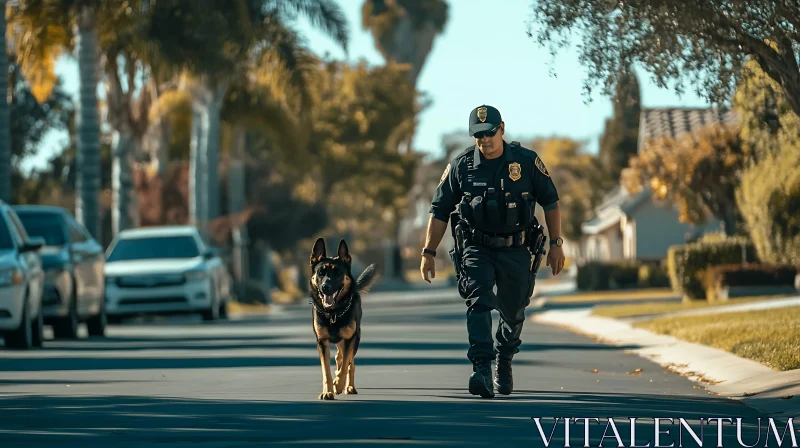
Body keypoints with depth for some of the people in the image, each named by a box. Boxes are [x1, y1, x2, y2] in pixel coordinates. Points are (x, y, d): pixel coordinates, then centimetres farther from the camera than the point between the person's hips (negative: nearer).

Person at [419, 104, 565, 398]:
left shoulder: (526, 161, -6)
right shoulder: (461, 166, -5)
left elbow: (550, 202, 3)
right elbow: (440, 211, 2)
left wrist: (556, 244, -1)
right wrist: (428, 253, -1)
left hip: (516, 252, 1)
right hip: (478, 249, -1)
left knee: (513, 313, 12)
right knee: (479, 302, -22)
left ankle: (504, 362, 40)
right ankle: (482, 369, -33)